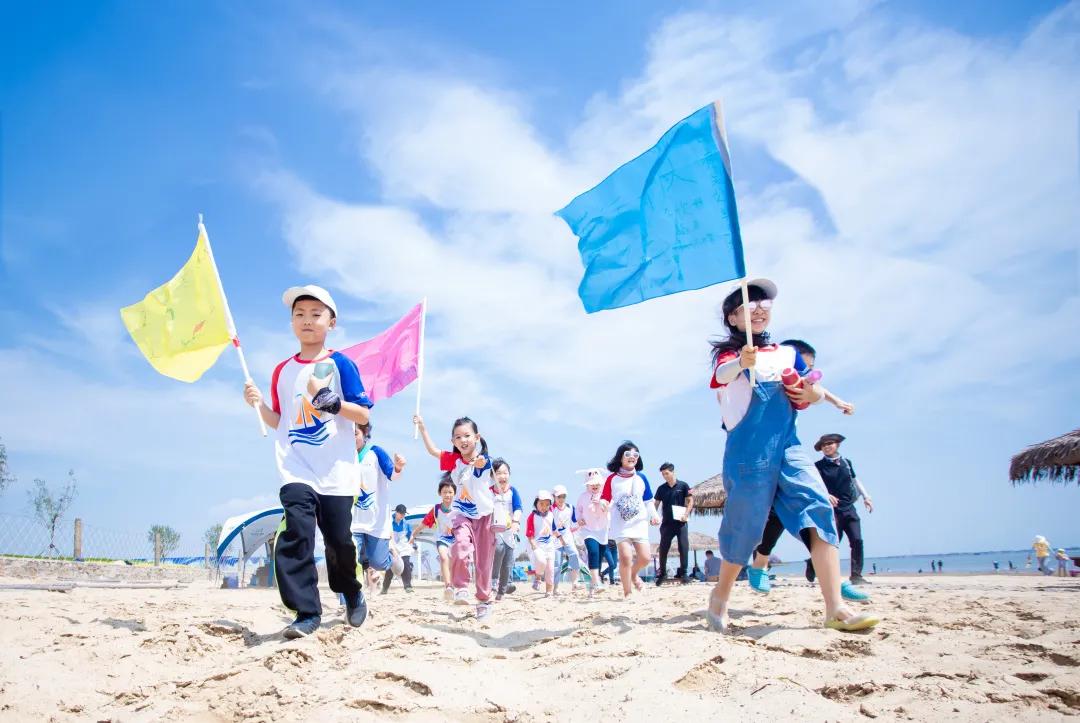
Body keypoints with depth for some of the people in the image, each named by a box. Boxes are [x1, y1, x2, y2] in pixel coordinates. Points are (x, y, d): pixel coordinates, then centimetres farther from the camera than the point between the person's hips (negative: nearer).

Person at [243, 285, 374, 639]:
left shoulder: (340, 364, 1)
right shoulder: (282, 370, 13)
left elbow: (364, 415, -4)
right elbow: (279, 422, 18)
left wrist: (327, 398, -18)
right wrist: (258, 404, 0)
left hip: (336, 472, -2)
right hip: (296, 470, 2)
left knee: (339, 539, 3)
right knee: (296, 532, -17)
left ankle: (352, 591, 32)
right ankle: (306, 612, -12)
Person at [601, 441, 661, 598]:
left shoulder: (641, 478, 7)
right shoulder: (612, 478, -1)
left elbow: (647, 500, 13)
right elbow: (605, 500, 1)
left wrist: (654, 515, 1)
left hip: (639, 523, 3)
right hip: (620, 524, -3)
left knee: (645, 557, -3)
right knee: (625, 556, -17)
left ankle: (633, 574, 34)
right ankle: (627, 593, 0)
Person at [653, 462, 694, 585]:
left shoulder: (683, 486, 0)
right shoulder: (661, 488, 8)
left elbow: (690, 501, 0)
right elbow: (656, 503, 10)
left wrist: (686, 514, -13)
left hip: (681, 523, -3)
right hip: (666, 523, 3)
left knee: (684, 547, -6)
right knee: (663, 548, 2)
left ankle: (682, 573, 2)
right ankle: (662, 573, 13)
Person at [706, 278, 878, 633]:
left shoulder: (788, 354, 18)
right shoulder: (729, 354, 2)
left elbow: (815, 391, 27)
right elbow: (721, 375, -23)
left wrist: (813, 394, 1)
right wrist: (741, 362, -47)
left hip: (787, 444, 4)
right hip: (748, 450, -4)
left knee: (819, 508, -13)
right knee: (745, 524, 1)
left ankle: (836, 609, -16)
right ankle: (720, 595, 27)